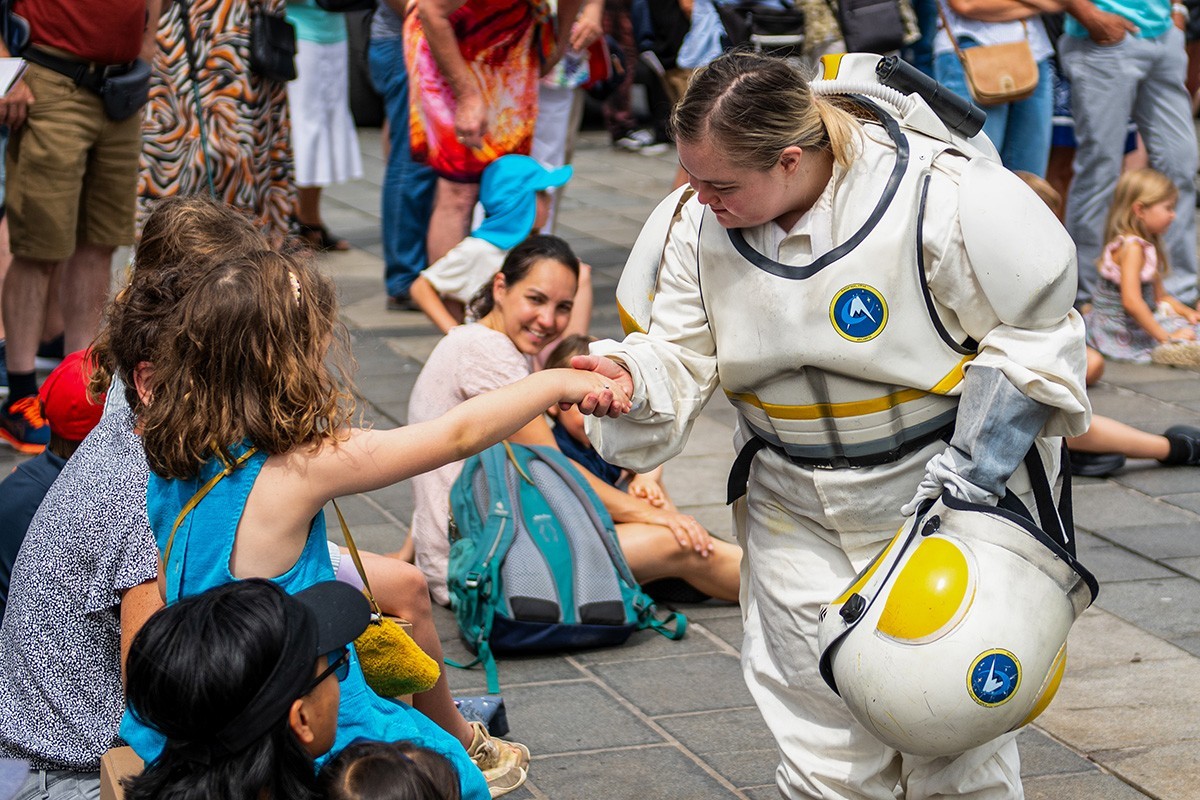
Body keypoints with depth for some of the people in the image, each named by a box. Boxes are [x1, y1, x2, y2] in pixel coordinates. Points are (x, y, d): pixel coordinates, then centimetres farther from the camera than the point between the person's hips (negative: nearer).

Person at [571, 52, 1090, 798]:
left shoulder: (941, 198, -23)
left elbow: (1036, 333, -14)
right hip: (797, 508, 4)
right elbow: (680, 354, -2)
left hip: (941, 480, -4)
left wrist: (974, 471, -16)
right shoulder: (697, 225, -8)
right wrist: (630, 376, -26)